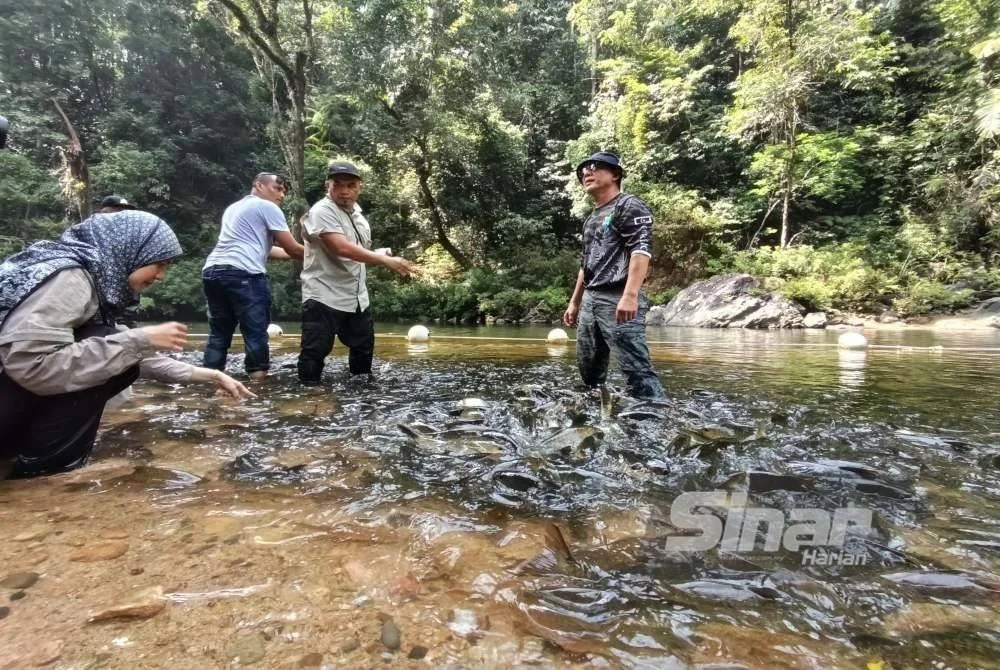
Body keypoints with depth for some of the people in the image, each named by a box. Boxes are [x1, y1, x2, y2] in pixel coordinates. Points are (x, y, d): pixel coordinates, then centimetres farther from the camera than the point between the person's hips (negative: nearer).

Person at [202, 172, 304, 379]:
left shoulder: (234, 207, 30)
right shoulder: (268, 207, 5)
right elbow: (292, 248, 3)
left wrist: (297, 255, 30)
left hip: (212, 271, 8)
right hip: (243, 273, -8)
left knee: (219, 333, 12)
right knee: (255, 332, -4)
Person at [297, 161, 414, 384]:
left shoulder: (357, 213, 13)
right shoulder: (322, 211, -14)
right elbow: (342, 248, -29)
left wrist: (378, 254, 5)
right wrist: (386, 261, -33)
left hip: (357, 298, 9)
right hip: (324, 298, -8)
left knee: (364, 348, 18)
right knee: (314, 352, -4)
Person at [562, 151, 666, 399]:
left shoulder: (628, 206, -1)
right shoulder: (592, 219, 24)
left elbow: (641, 250, -15)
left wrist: (630, 295, -27)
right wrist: (574, 302, 24)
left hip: (617, 299, -9)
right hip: (590, 300, 9)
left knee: (636, 368, -15)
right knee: (589, 370, 11)